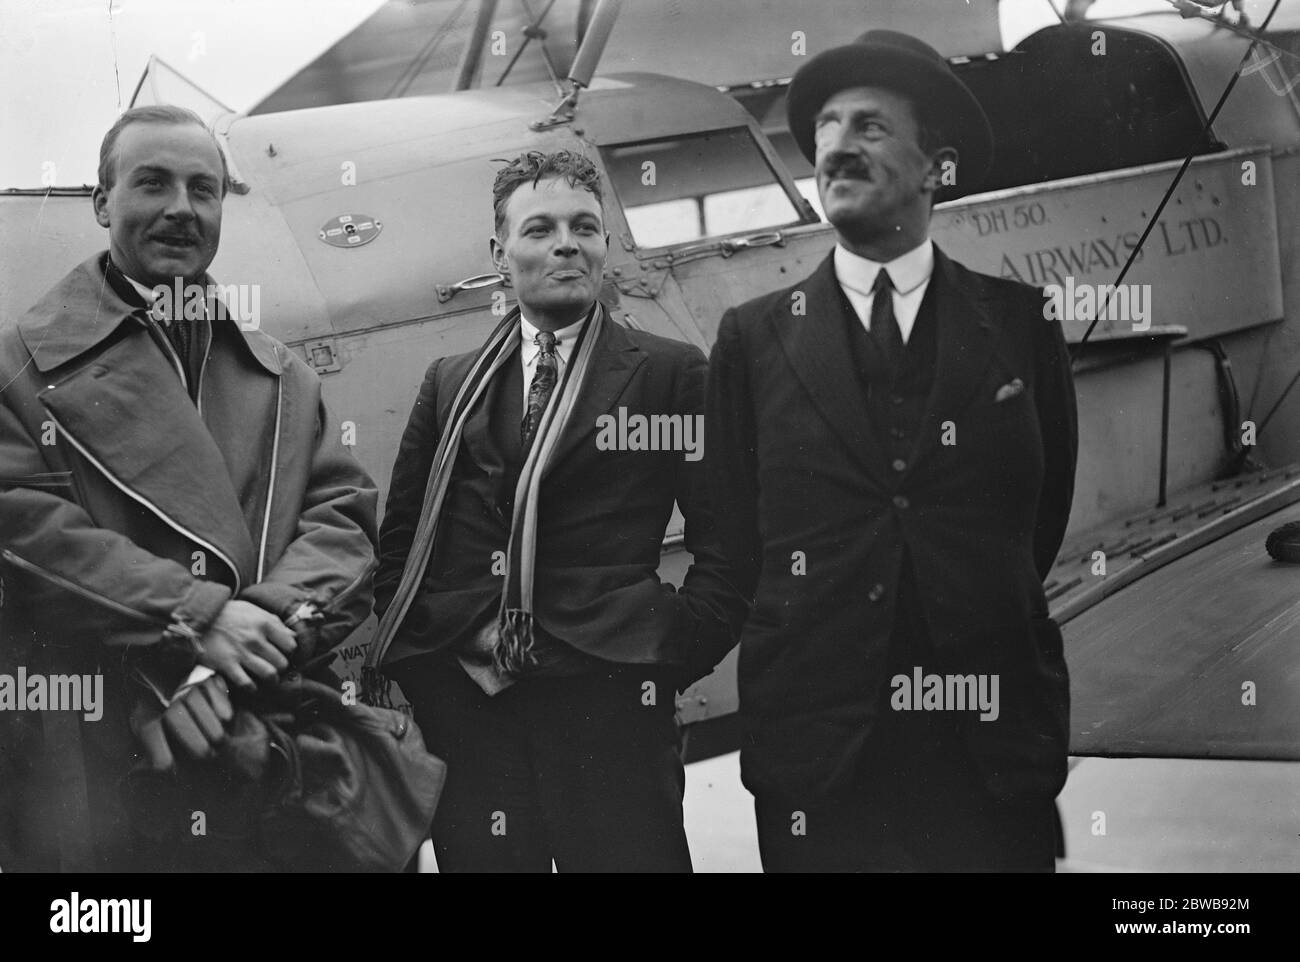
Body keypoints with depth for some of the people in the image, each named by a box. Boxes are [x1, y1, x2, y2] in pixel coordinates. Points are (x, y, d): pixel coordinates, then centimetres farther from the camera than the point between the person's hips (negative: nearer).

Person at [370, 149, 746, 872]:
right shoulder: (451, 385, 15)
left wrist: (677, 652, -6)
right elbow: (399, 537, 16)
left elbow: (723, 536, 3)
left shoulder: (671, 374, 5)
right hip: (465, 705, 3)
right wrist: (418, 664, 6)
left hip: (609, 704, -3)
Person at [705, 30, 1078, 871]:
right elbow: (738, 535, 8)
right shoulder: (754, 337, 3)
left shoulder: (1019, 321, 3)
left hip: (994, 742, 0)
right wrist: (819, 642, 11)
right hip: (818, 744, 0)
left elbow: (1045, 512, 11)